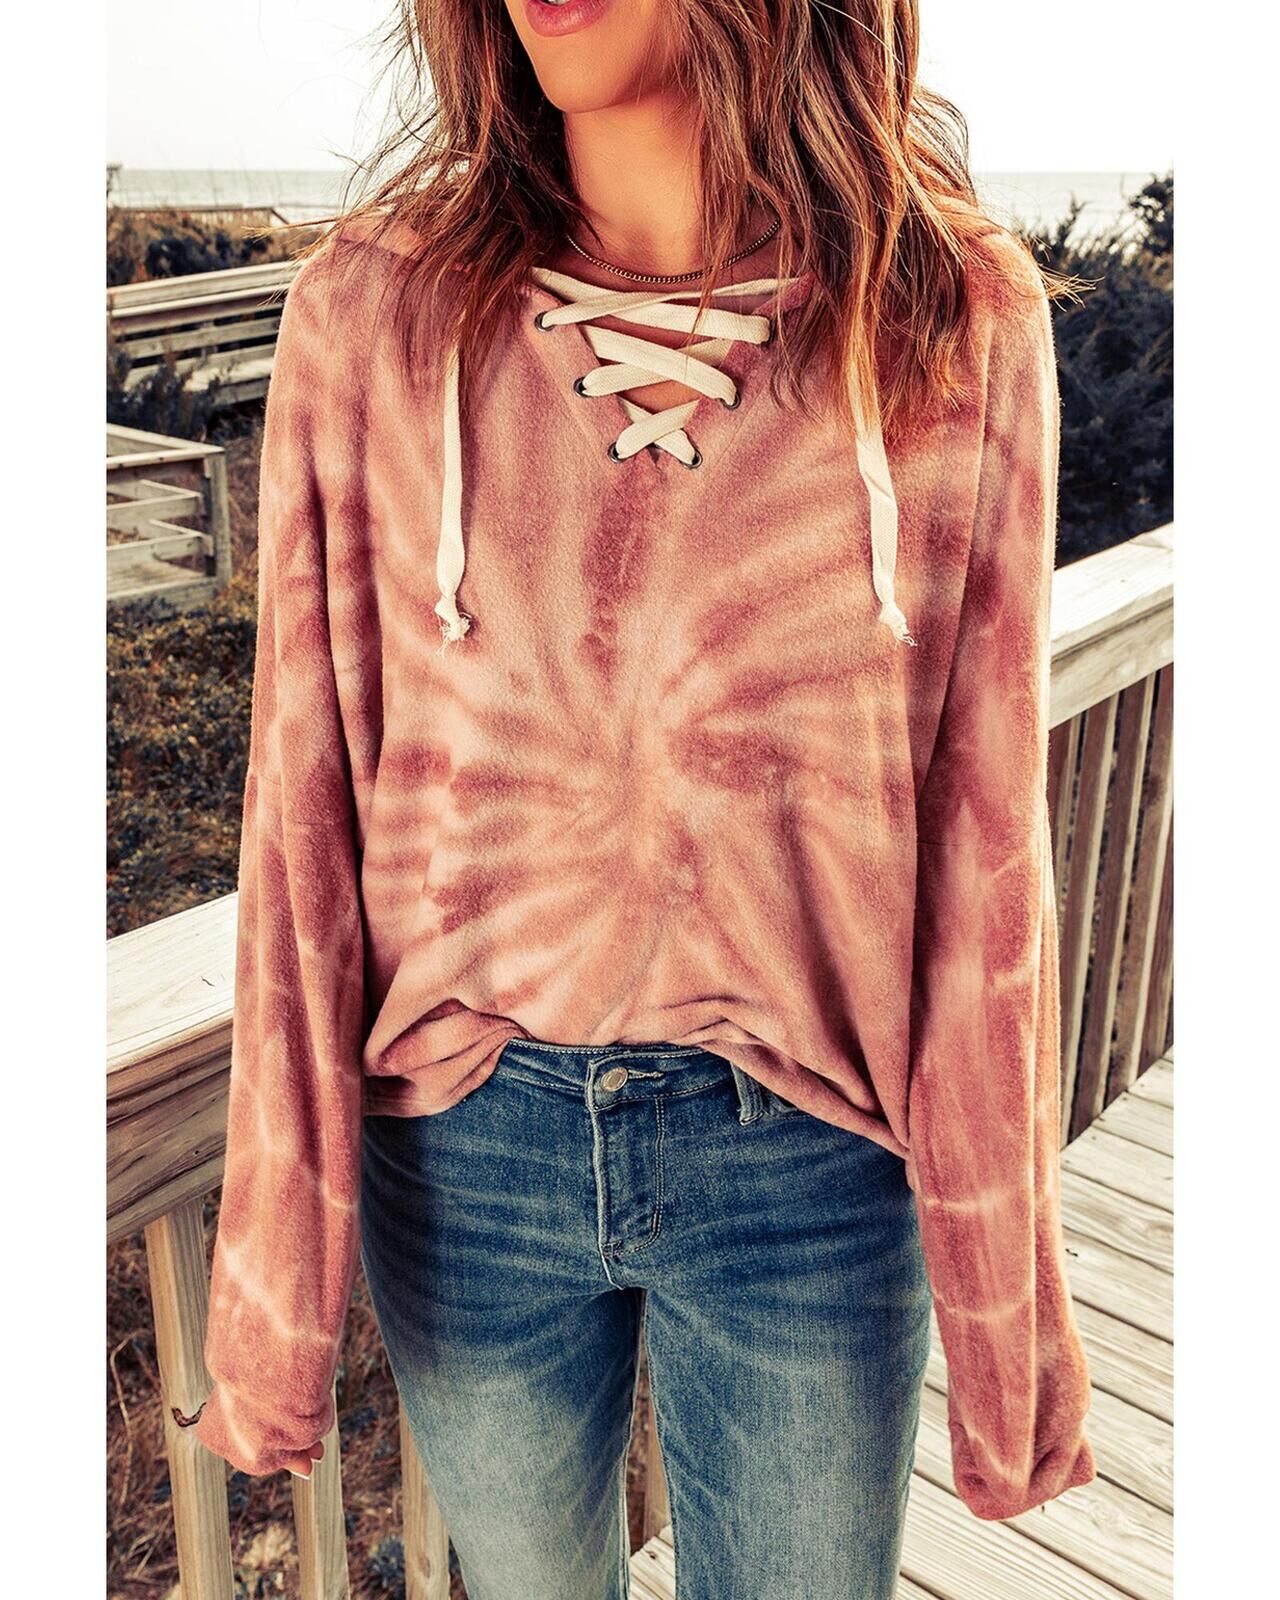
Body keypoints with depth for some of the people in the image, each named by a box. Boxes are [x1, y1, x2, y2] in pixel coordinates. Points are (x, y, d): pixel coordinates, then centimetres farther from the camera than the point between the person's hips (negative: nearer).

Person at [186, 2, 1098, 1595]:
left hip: (811, 1158, 0)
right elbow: (306, 803, -6)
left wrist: (1003, 1303, -1)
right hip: (462, 1144, 1)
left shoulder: (962, 320, -9)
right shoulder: (370, 307, -8)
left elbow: (983, 839, -6)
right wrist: (278, 1278, -4)